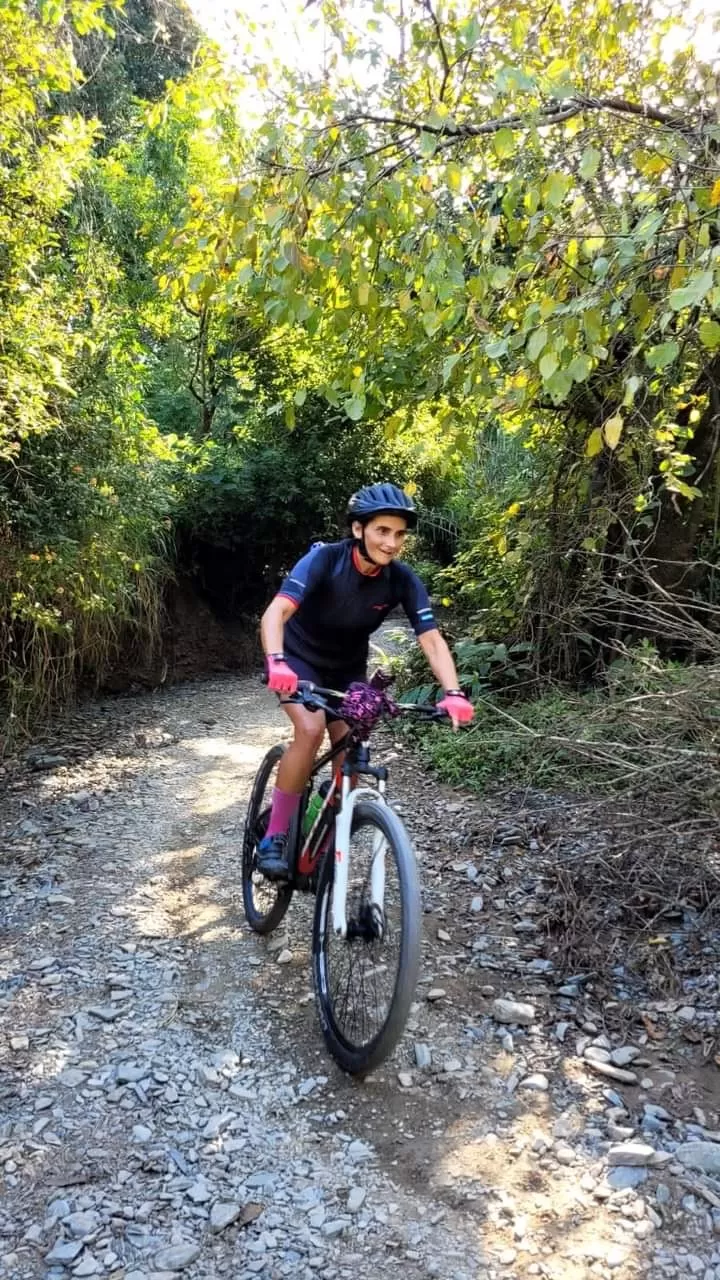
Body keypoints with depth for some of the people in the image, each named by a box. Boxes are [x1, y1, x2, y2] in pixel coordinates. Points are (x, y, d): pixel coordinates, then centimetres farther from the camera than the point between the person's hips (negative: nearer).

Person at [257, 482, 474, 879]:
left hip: (348, 669, 4)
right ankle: (274, 838, -14)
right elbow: (275, 612, -40)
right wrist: (276, 663, -58)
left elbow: (431, 639, -25)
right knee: (311, 729, -29)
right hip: (300, 658, -4)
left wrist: (453, 692, -42)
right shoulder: (324, 559, -29)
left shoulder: (403, 580, -19)